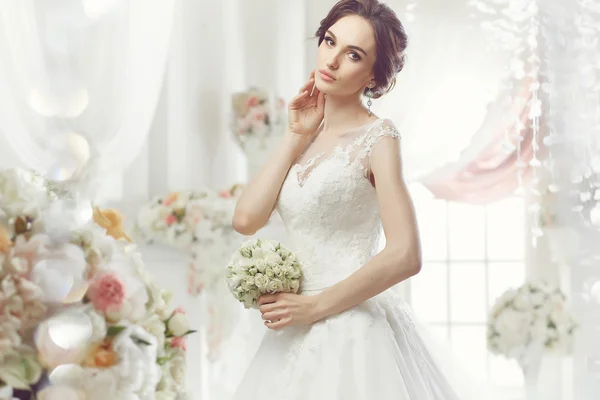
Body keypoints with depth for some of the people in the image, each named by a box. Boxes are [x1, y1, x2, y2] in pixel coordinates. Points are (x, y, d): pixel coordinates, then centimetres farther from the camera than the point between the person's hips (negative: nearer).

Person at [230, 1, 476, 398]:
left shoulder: (377, 138, -9)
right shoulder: (304, 138, 9)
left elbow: (404, 257, -17)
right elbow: (246, 219, -3)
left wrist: (314, 306, -13)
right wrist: (296, 136, 0)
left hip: (355, 329, -6)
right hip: (300, 335, 6)